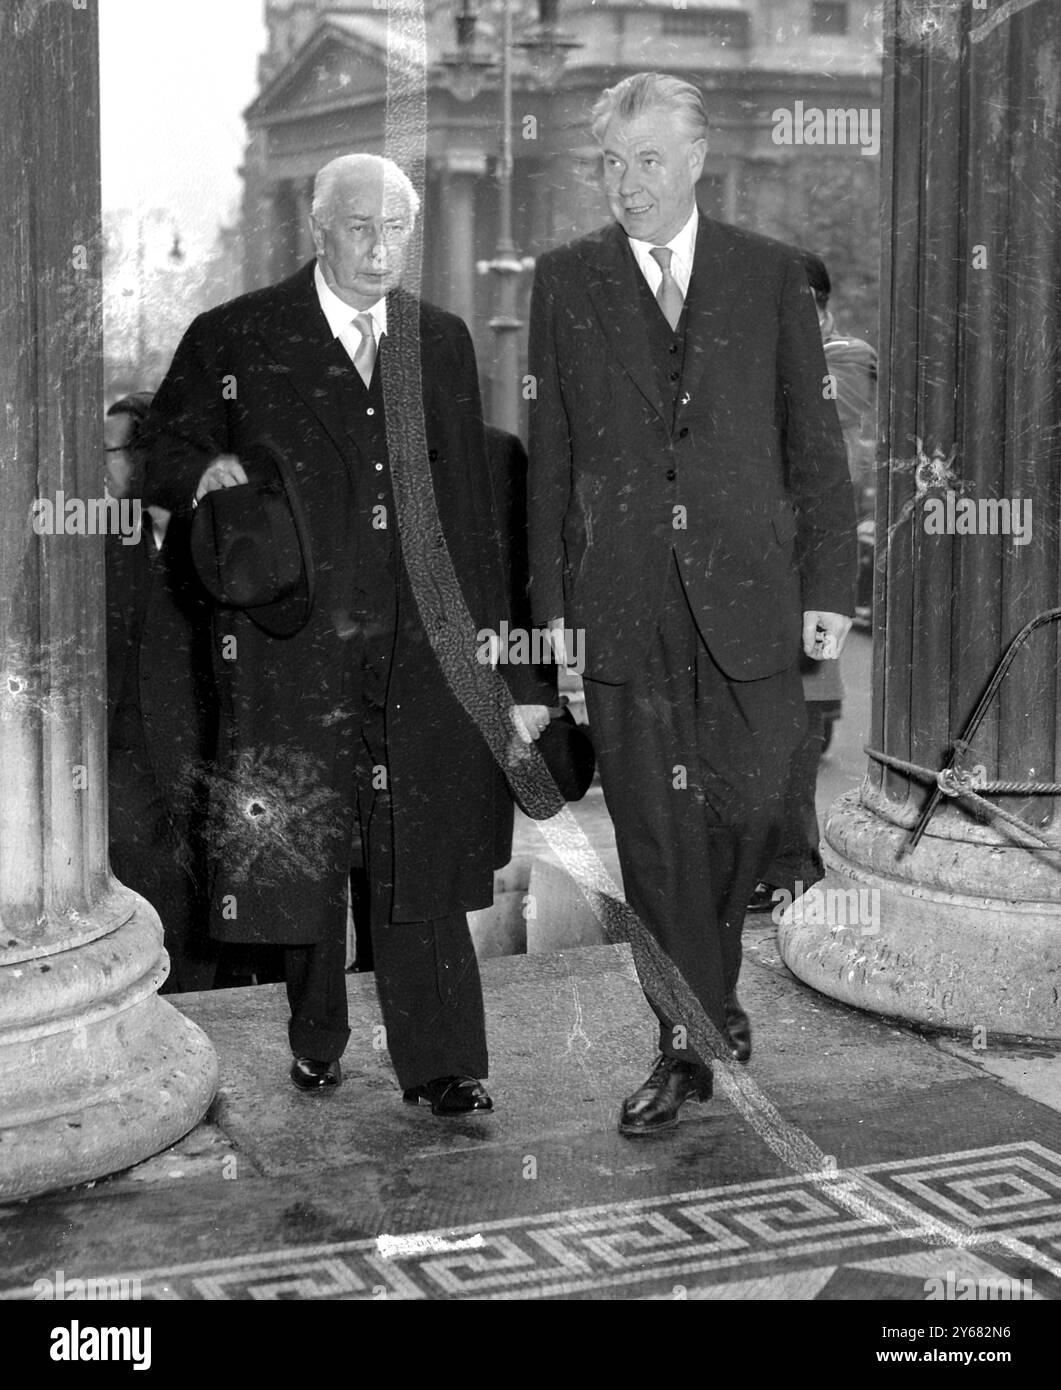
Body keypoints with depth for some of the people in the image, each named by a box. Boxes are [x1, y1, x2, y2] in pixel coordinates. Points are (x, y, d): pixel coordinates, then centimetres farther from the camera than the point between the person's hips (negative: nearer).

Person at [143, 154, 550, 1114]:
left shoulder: (442, 341, 11)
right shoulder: (237, 339, 1)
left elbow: (471, 503, 14)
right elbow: (166, 450, 7)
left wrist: (488, 628, 11)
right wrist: (204, 471, -17)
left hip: (422, 645, 2)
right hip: (295, 645, -1)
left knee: (424, 853, 1)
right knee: (301, 852, 9)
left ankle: (440, 1064, 7)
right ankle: (316, 1041, 28)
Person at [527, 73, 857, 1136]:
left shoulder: (770, 274, 6)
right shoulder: (565, 282, 7)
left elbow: (814, 438, 7)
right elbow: (549, 453, 6)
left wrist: (828, 586, 1)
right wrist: (550, 600, 2)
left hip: (747, 590, 0)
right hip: (623, 601, 0)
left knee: (748, 804, 5)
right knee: (655, 829, 2)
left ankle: (709, 988, 31)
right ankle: (689, 1041, 13)